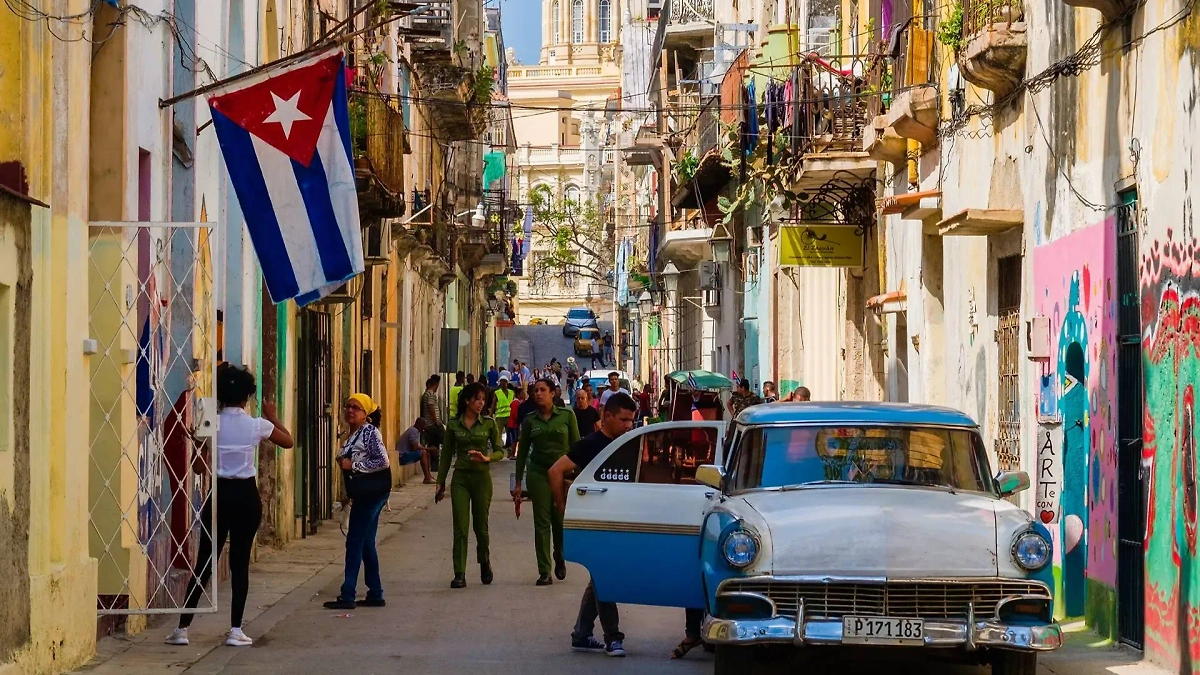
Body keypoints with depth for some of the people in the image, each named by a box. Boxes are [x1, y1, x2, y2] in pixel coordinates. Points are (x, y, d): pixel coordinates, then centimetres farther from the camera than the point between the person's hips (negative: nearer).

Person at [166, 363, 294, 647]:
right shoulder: (256, 425, -5)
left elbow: (199, 466, -5)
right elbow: (289, 441, 13)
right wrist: (272, 417, 25)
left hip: (219, 495, 1)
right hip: (246, 496, -1)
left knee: (205, 561, 5)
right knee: (240, 562, 5)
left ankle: (182, 628, 3)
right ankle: (235, 629, 2)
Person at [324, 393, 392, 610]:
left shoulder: (369, 432, -12)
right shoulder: (354, 435, 15)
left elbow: (383, 461, -19)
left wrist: (353, 466, -17)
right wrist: (343, 462, 8)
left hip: (372, 493, -10)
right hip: (363, 494, 10)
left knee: (355, 542, -8)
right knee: (365, 544, 11)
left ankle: (348, 596, -7)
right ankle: (375, 594, 16)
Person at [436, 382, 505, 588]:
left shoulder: (489, 424, 1)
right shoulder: (453, 425, 3)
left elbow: (499, 451, 2)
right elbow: (447, 455, 10)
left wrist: (487, 458, -20)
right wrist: (440, 482, 10)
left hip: (481, 477, 0)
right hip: (460, 478, 0)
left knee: (480, 526, 8)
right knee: (460, 527, -6)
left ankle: (485, 563, 35)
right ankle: (459, 575, -7)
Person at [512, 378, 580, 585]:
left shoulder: (566, 416, 1)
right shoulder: (530, 421, 5)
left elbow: (576, 446, 2)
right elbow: (522, 452, 9)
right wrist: (518, 483, 7)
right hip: (538, 473, 1)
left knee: (561, 521, -1)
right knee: (542, 522, -2)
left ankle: (559, 559, 29)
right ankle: (544, 572, 0)